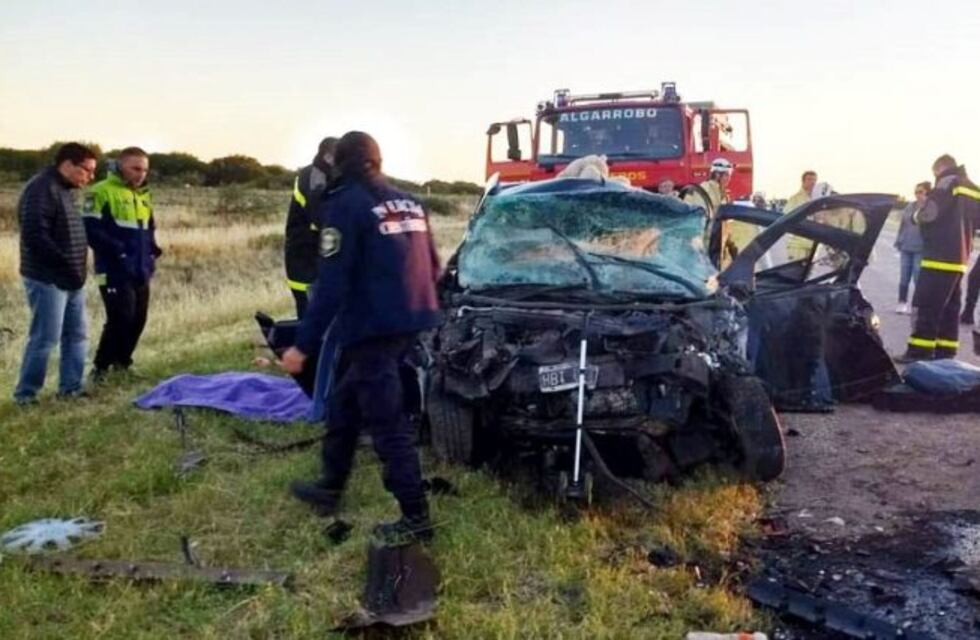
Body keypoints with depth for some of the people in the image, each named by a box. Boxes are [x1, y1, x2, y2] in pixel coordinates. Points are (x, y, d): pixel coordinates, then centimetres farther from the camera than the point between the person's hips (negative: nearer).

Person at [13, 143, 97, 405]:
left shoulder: (65, 190, 15)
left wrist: (75, 269, 13)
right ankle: (25, 393, 7)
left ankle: (71, 387, 22)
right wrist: (66, 266, -23)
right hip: (47, 279, -10)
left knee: (77, 335, 13)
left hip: (70, 279, 10)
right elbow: (35, 236, -23)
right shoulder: (41, 189, -15)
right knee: (45, 338, -5)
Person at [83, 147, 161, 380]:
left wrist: (153, 249, 9)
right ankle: (100, 368, 2)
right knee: (120, 319, -12)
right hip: (114, 271, -8)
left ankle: (122, 364, 26)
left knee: (137, 319, 11)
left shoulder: (143, 195, 17)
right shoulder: (102, 191, -8)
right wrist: (116, 249, -20)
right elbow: (90, 228, -15)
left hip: (141, 271, 8)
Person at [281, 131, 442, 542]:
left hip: (372, 327, -8)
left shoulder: (344, 205, -8)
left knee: (387, 422, -3)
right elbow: (432, 267, 17)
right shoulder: (409, 202, 14)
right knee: (343, 403, 21)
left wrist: (304, 345, -11)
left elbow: (332, 283, -14)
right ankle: (330, 487, 33)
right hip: (410, 322, 8)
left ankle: (415, 519, 1)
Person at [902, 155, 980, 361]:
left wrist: (916, 216, 4)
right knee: (949, 308, 11)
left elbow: (928, 214, -15)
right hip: (958, 259, 9)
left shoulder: (948, 183, -7)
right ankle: (945, 353, 13)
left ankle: (919, 352, -10)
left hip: (940, 256, -9)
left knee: (924, 305, -8)